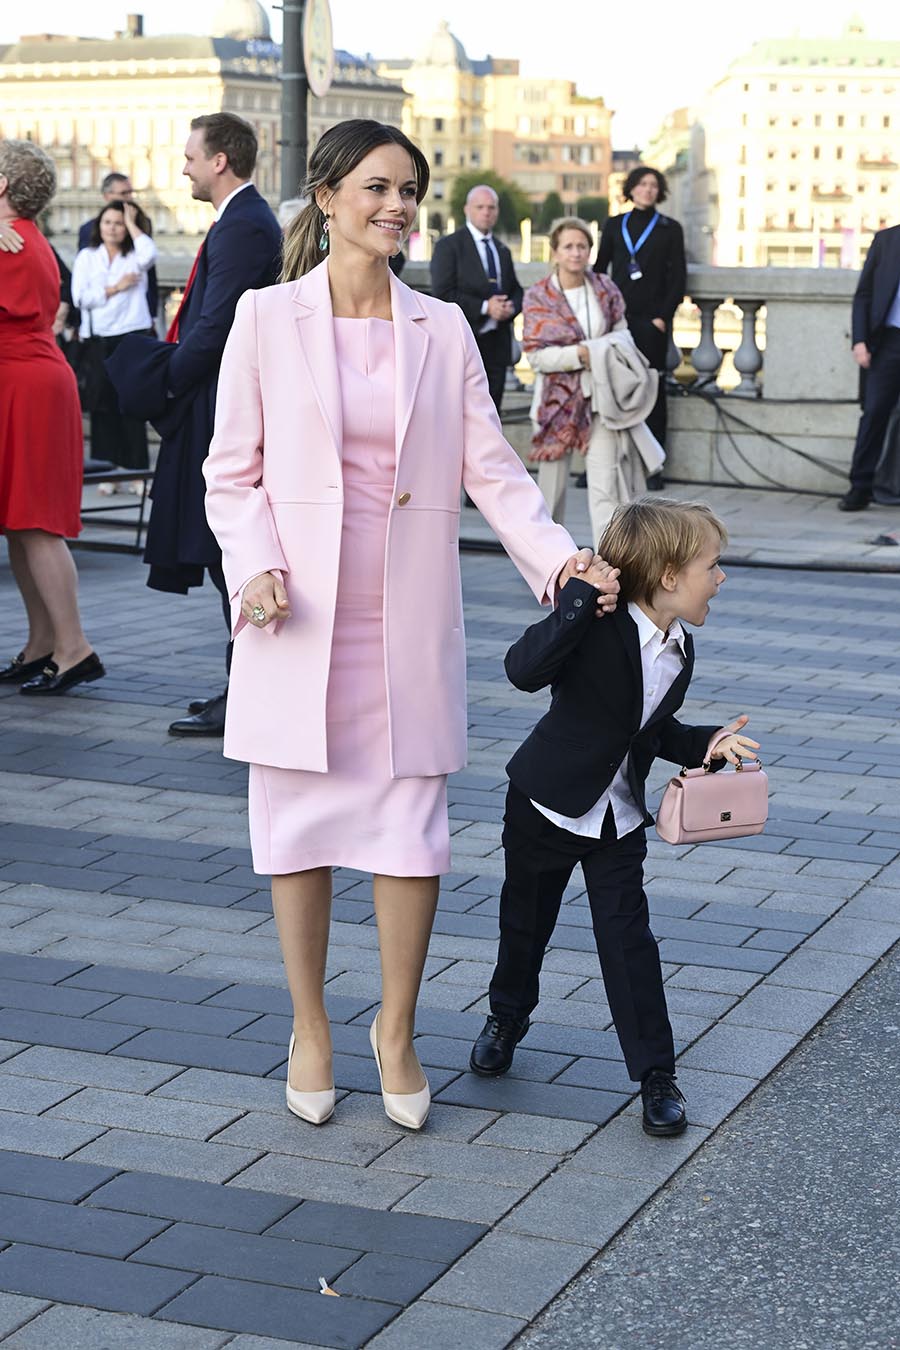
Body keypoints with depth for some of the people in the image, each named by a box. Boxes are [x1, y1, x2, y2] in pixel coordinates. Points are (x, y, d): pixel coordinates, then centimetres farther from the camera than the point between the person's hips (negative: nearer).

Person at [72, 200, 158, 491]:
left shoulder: (135, 256, 7)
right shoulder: (87, 257, 11)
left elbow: (149, 253, -18)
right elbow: (80, 296, 0)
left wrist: (132, 224, -5)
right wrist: (115, 288, -6)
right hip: (97, 339, 2)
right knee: (104, 405, 1)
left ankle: (136, 469, 0)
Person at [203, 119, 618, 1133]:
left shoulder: (443, 329, 7)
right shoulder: (267, 318, 1)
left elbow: (490, 466, 3)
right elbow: (232, 473, 2)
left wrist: (557, 556, -11)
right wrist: (254, 567, -13)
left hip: (409, 616, 1)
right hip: (299, 614, -1)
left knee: (410, 822, 2)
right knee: (299, 818, 6)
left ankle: (396, 1028, 21)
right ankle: (309, 1027, 24)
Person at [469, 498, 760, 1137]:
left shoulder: (681, 652, -1)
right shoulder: (598, 629, -24)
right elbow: (525, 670, -40)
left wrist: (706, 745, -4)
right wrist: (581, 593, -41)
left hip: (619, 820, 4)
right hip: (549, 805, -4)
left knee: (629, 938, -1)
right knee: (526, 922, 15)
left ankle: (656, 1073, 6)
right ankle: (507, 1019, 42)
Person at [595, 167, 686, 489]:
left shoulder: (669, 229, 6)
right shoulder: (614, 226, 12)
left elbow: (678, 277, 3)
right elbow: (599, 269, 14)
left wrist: (663, 316, -7)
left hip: (651, 320, -2)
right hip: (617, 316, 2)